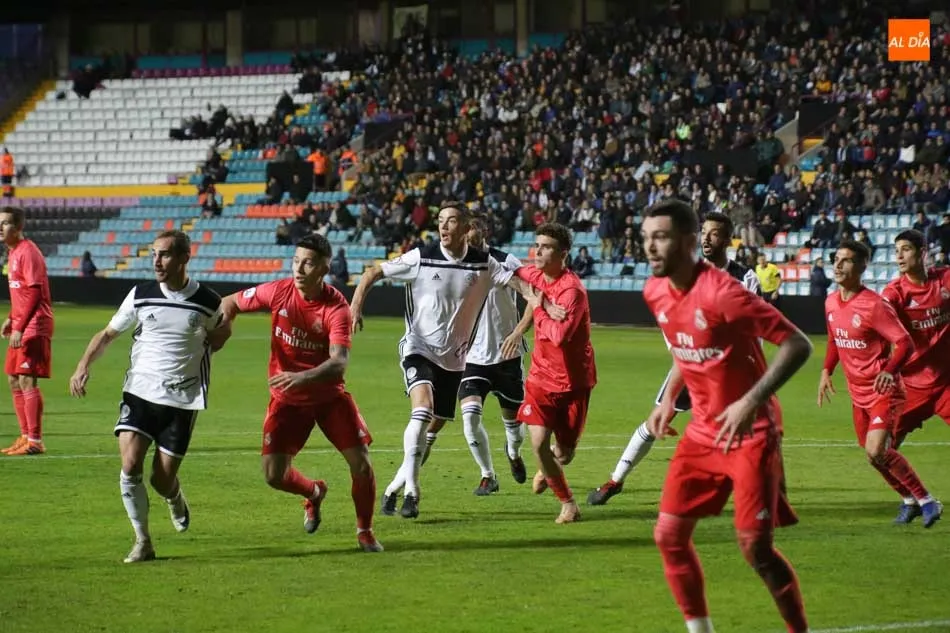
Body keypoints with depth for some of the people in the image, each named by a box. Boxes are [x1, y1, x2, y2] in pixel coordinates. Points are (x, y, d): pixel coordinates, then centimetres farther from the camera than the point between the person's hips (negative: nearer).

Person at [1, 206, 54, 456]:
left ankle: (35, 441, -7)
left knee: (27, 380, -10)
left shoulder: (28, 252, -15)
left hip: (34, 328, -10)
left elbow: (34, 293, -21)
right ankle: (26, 436, 21)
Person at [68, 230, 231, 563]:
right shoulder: (140, 295, 0)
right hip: (139, 393, 1)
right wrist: (83, 365, -5)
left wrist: (221, 332, -5)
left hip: (182, 400, -1)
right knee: (130, 466, -16)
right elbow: (108, 334, 10)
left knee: (162, 480, -1)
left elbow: (222, 333, 18)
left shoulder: (208, 302, -4)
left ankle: (175, 497, 38)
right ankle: (143, 542, -2)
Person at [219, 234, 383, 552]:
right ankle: (314, 493, 29)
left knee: (361, 462, -11)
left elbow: (339, 362, -33)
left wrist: (304, 378, -50)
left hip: (329, 394, -2)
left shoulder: (337, 307, -21)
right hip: (287, 398, 2)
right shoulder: (277, 292, -12)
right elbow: (231, 303, 5)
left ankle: (365, 531, 15)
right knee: (274, 474, -8)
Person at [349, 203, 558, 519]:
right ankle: (410, 491, -26)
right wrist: (356, 306, -18)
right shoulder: (420, 258, -9)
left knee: (436, 423, 8)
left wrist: (544, 303, -19)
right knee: (423, 408, -27)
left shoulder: (482, 264, -1)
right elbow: (372, 273, -4)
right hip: (419, 348, -4)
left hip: (453, 357, 4)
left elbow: (516, 281, -2)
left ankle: (396, 486, 25)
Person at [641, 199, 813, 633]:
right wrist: (669, 398, 10)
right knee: (669, 534, 1)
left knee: (755, 548, -9)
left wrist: (751, 402, -30)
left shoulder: (722, 293, -23)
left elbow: (797, 345, -23)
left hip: (751, 434, -7)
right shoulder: (655, 293, 0)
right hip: (703, 431, 7)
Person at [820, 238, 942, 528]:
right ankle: (910, 500, 32)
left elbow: (905, 343, -21)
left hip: (883, 391, -8)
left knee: (876, 452, -21)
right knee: (872, 453, 12)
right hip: (858, 393, 8)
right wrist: (826, 371, 12)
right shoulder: (831, 303, 4)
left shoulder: (874, 305, -20)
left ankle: (926, 501, -5)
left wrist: (889, 371, -36)